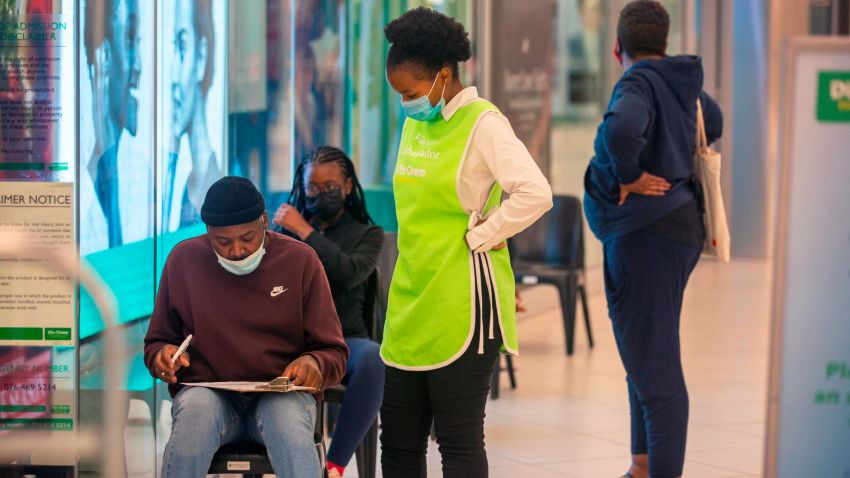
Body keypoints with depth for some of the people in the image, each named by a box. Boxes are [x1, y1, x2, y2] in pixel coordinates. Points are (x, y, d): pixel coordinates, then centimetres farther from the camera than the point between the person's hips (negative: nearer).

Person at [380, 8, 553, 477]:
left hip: (460, 304, -8)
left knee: (459, 438, -2)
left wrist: (475, 237, -16)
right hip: (411, 298, 8)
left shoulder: (481, 123, -12)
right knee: (398, 437, 10)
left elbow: (535, 193, -23)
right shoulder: (415, 124, 13)